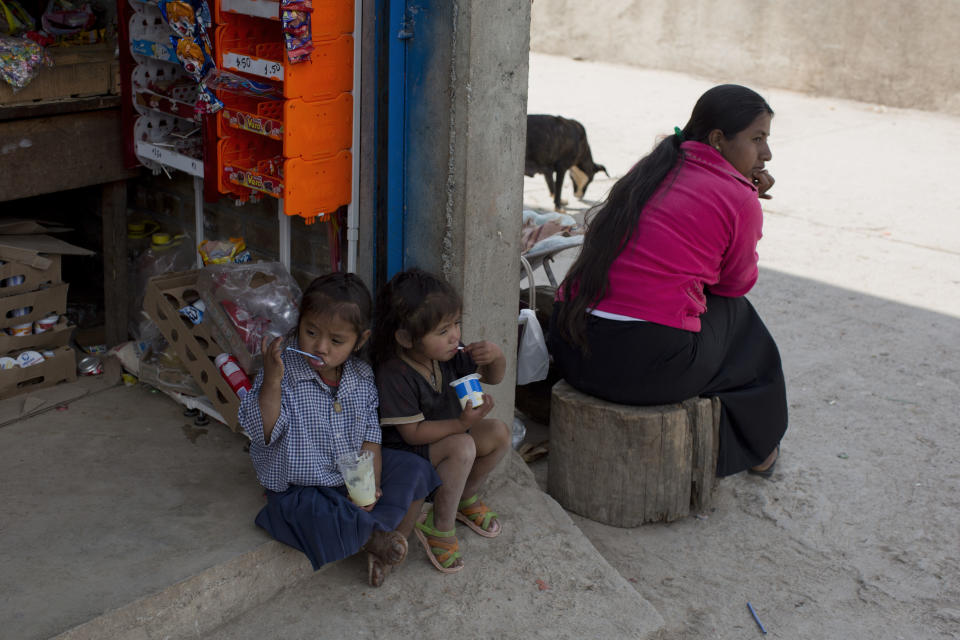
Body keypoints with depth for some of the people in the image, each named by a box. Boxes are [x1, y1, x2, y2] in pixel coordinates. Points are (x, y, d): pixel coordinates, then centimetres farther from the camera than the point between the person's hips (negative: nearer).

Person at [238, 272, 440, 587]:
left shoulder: (361, 376, -3)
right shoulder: (283, 374, -18)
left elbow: (370, 432, 3)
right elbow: (262, 433, -26)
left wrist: (372, 479, -12)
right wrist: (271, 380, -37)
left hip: (354, 476, 6)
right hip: (302, 489, -6)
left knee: (414, 470, -1)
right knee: (335, 528, -33)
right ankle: (374, 539, 1)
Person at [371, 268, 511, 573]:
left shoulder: (447, 355, -7)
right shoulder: (395, 376, -30)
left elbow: (492, 377, 6)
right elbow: (412, 432, -28)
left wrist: (496, 356, -19)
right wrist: (461, 424, -36)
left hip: (448, 433, 9)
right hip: (407, 452, -8)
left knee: (499, 432, -3)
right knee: (463, 447, -31)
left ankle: (466, 498, 17)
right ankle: (440, 527, -14)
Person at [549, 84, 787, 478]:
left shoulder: (650, 169, 15)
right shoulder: (739, 198, -5)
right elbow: (737, 281, 9)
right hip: (649, 364, -7)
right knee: (734, 313, 23)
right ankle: (757, 448, 41)